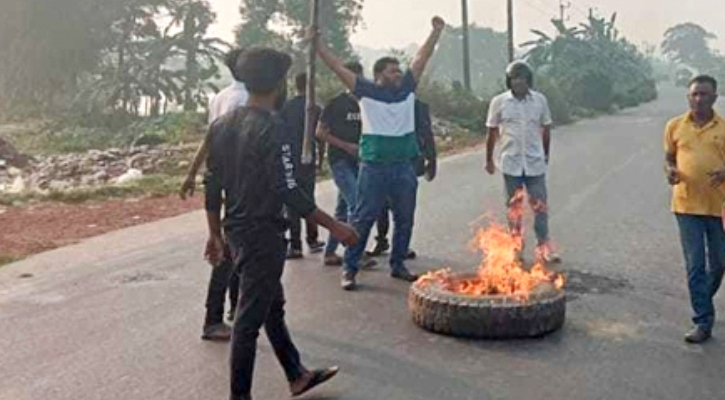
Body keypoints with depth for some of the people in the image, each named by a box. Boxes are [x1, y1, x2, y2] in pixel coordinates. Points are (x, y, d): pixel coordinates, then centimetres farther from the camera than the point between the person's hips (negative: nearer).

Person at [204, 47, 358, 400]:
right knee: (250, 317, 2)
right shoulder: (272, 128, -19)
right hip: (263, 235, -9)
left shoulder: (223, 125, 5)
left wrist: (216, 234, 17)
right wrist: (334, 227, -16)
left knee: (273, 306, 21)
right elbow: (289, 192, -23)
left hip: (237, 231, 9)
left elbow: (212, 184, 8)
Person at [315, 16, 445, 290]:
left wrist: (436, 32, 11)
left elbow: (422, 59, 12)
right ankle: (350, 268, 7)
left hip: (404, 167, 5)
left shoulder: (407, 89, 8)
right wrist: (317, 44, -8)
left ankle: (398, 265, 26)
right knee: (363, 219, -1)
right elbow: (338, 67, -4)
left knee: (405, 220, 12)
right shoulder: (367, 91, -3)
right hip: (374, 167, -5)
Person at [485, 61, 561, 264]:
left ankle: (544, 247, 9)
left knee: (540, 206, 1)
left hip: (535, 163, 0)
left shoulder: (540, 100, -2)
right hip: (511, 163, 0)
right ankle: (516, 246, 22)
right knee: (514, 207, 10)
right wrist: (489, 159, 9)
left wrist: (546, 154, 18)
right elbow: (492, 132, 4)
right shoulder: (499, 102, -4)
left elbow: (546, 129, 10)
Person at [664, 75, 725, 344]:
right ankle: (703, 321, 7)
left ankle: (703, 303, 39)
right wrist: (670, 171, -11)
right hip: (687, 204, 0)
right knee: (695, 265, -1)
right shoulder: (675, 126, 3)